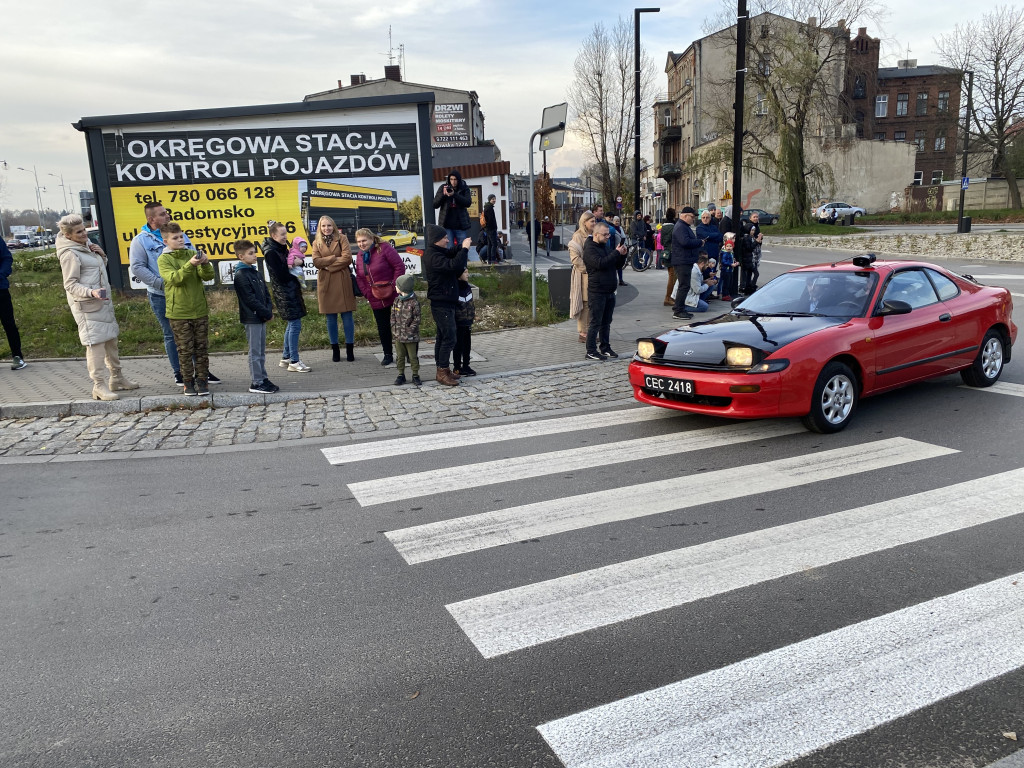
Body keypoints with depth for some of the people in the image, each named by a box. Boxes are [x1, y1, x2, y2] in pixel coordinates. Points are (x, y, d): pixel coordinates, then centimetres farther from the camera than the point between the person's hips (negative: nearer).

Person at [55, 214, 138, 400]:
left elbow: (100, 268, 25)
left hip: (103, 301, 9)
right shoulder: (70, 254, -13)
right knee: (96, 342, -10)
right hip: (86, 305, -9)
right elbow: (70, 285, -15)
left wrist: (102, 255, 4)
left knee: (111, 339, 15)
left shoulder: (86, 244, 13)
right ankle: (99, 386, -7)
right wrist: (91, 292, -31)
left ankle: (117, 378, 27)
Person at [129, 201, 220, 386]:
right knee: (171, 335, 5)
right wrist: (162, 284, -16)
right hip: (161, 296, -4)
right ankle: (179, 373, 15)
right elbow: (137, 267, -10)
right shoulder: (141, 240, -3)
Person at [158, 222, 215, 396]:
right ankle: (188, 382, 14)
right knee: (185, 350, 4)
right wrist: (190, 265, -31)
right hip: (179, 313, -2)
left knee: (202, 348, 7)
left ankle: (202, 380, 16)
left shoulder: (192, 253, 6)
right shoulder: (163, 260, -2)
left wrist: (205, 263, -24)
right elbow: (174, 279, -18)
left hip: (200, 310, 3)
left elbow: (208, 276, -3)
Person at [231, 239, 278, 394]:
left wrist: (269, 310, -2)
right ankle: (256, 383, 2)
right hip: (251, 318, -8)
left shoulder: (256, 272, 15)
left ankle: (263, 378, 22)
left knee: (261, 351, 14)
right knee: (255, 351, -4)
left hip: (261, 317, 8)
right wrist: (267, 313, -14)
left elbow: (266, 293, 14)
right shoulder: (241, 275, -12)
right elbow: (250, 299, -17)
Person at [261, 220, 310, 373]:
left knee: (291, 324, 15)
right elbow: (281, 276, -21)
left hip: (290, 290, 10)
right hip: (284, 292, -10)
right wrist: (296, 277, -6)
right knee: (295, 325, -9)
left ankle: (286, 358, 24)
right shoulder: (271, 253, -16)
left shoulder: (282, 249, 12)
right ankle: (294, 362, -4)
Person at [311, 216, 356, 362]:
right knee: (330, 317, 6)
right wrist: (335, 257, -11)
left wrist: (328, 265, -8)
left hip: (342, 281, -2)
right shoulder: (316, 243, 11)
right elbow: (316, 262, -3)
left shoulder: (342, 238, 5)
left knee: (347, 315, -1)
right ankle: (335, 349, 14)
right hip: (325, 283, 2)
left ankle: (350, 349, 7)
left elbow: (347, 258, -8)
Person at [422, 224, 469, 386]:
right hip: (442, 303, -11)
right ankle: (442, 372, -3)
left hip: (444, 302, 11)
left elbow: (451, 254, 20)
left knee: (442, 336, 14)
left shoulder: (436, 252, 11)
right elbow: (453, 265, -32)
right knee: (449, 338, -9)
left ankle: (442, 369, 22)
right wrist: (464, 248, -21)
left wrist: (464, 247, 0)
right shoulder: (433, 256, -21)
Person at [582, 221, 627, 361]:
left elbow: (617, 266, 20)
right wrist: (616, 253, -21)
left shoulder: (604, 247, 19)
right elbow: (600, 263, -26)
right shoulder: (590, 249, -9)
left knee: (606, 322, 12)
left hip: (609, 291, 8)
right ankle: (591, 351, -2)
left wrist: (622, 255, 1)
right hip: (597, 292, -8)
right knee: (595, 322, -6)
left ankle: (605, 347, 20)